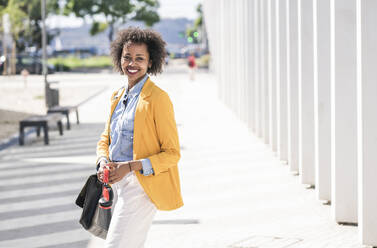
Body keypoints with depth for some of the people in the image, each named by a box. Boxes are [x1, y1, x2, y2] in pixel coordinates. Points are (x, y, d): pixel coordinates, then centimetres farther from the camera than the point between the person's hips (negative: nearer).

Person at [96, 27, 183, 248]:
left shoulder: (158, 98, -11)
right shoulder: (118, 97, 13)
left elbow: (172, 153, -10)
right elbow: (106, 139, 21)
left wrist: (130, 167, -20)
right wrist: (103, 161, -2)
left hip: (143, 186, -8)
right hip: (117, 183, 8)